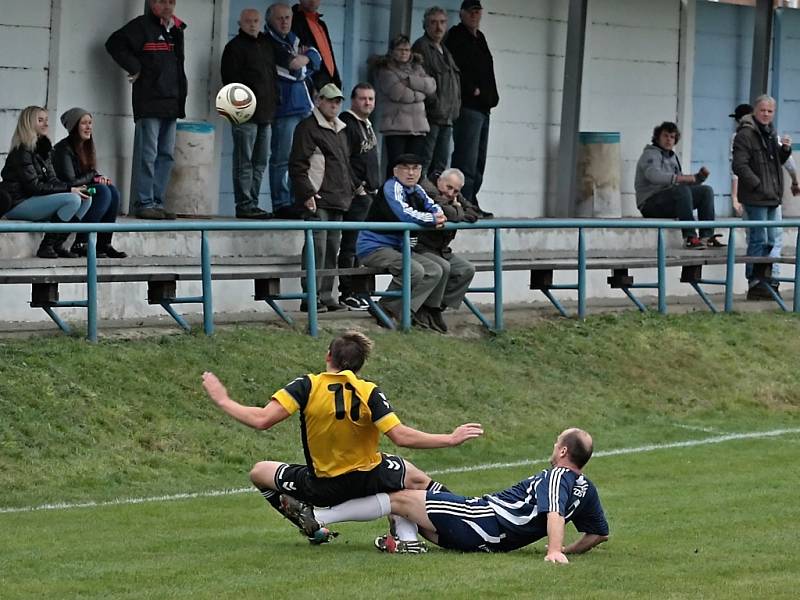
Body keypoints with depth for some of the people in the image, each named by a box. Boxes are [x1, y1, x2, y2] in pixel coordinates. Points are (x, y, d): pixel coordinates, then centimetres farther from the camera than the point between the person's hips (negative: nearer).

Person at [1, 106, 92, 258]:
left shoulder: (44, 147, 15)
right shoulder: (22, 151, -13)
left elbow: (51, 180, 12)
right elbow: (33, 186, -19)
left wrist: (74, 188, -7)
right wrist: (68, 189, -19)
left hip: (36, 200, 9)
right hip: (17, 204, -9)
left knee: (86, 199, -1)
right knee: (72, 200, -24)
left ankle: (57, 245, -2)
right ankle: (46, 247, -18)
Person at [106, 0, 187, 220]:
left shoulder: (176, 30, 17)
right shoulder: (142, 26, -5)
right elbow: (115, 43, -12)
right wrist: (135, 68, -12)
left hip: (171, 103, 8)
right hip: (149, 103, -8)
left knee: (166, 155, 9)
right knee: (147, 154, -8)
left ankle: (157, 202, 13)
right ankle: (144, 204, -7)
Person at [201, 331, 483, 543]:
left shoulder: (306, 386, -17)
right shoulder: (369, 393, -15)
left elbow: (262, 420, -25)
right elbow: (401, 437, -21)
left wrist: (223, 400, -10)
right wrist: (450, 439, -12)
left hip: (322, 489, -1)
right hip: (370, 480, 1)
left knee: (260, 472, 21)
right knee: (417, 479, 29)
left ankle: (308, 523, 7)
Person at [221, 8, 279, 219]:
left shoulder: (266, 44, 19)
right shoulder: (235, 46, -3)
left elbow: (273, 74, 28)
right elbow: (231, 79, -11)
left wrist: (273, 103, 17)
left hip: (265, 113, 8)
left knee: (259, 163, 10)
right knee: (245, 162, -7)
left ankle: (252, 203, 14)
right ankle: (244, 204, -8)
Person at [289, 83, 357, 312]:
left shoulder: (340, 130, 22)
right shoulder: (308, 128, -5)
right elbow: (297, 165, -11)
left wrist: (351, 189, 21)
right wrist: (307, 194, -17)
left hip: (338, 200, 8)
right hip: (318, 199, -8)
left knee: (332, 248, 9)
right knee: (317, 247, -12)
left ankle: (326, 295, 13)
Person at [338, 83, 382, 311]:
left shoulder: (367, 125, 18)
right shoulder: (347, 124, -12)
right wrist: (357, 186, -17)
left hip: (370, 193, 9)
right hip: (356, 195, -9)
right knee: (351, 244, -7)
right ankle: (346, 293, -6)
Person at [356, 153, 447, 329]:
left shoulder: (416, 190, 14)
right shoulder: (391, 187, -14)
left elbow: (433, 206, 20)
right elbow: (404, 214, -27)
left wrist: (440, 215, -6)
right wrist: (433, 219, -15)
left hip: (396, 248, 9)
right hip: (373, 247, -9)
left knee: (435, 271, -4)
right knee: (414, 270, -29)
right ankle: (385, 310, -16)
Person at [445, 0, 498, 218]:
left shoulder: (479, 38, 22)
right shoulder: (456, 36, -5)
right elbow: (456, 69, -16)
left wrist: (491, 97, 11)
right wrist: (472, 90, -14)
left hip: (482, 108, 9)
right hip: (468, 107, -9)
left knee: (478, 160, 11)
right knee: (466, 159, -13)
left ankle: (471, 204, 16)